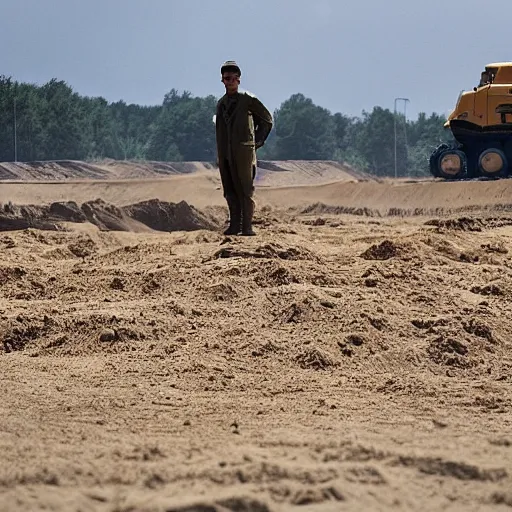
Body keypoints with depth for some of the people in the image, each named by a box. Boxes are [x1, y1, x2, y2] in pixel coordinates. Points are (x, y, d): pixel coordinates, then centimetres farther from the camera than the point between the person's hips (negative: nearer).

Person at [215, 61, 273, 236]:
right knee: (230, 191, 5)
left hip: (243, 151, -5)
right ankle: (234, 225, 10)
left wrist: (258, 141, 3)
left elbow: (267, 119, 7)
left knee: (245, 190, -6)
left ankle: (247, 226, -6)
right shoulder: (221, 103, 16)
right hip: (225, 154, 5)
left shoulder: (248, 100, -1)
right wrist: (219, 154, 14)